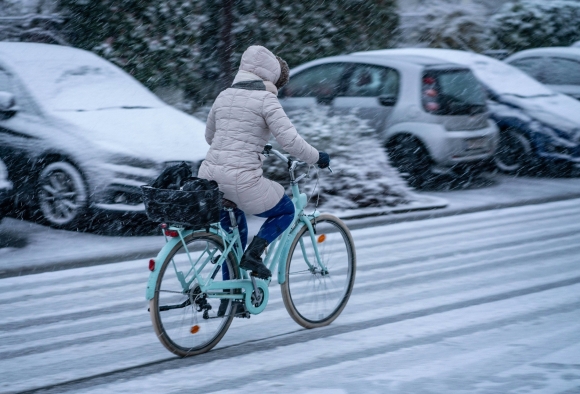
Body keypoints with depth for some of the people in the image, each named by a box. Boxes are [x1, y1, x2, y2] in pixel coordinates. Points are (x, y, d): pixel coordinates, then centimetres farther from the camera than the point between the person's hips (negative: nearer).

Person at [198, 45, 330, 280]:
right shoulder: (265, 99, -5)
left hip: (209, 177, 7)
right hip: (241, 180, -7)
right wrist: (317, 158, 3)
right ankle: (253, 254, -3)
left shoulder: (224, 96, 16)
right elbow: (290, 140, -13)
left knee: (235, 232, 28)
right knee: (285, 211, 18)